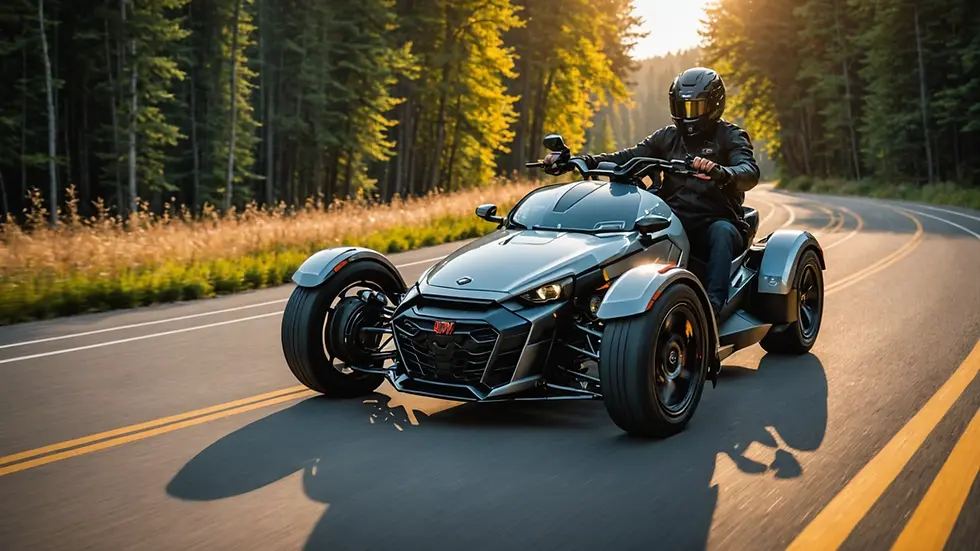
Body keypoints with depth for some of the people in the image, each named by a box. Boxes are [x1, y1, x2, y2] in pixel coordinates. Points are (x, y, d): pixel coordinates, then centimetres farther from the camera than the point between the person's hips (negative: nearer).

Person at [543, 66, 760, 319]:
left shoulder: (730, 136, 4)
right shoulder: (668, 137, 18)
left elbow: (750, 173, -16)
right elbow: (627, 158, 7)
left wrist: (719, 172, -40)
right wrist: (576, 160, -8)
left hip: (714, 222, -3)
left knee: (723, 233, -38)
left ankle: (713, 305, -45)